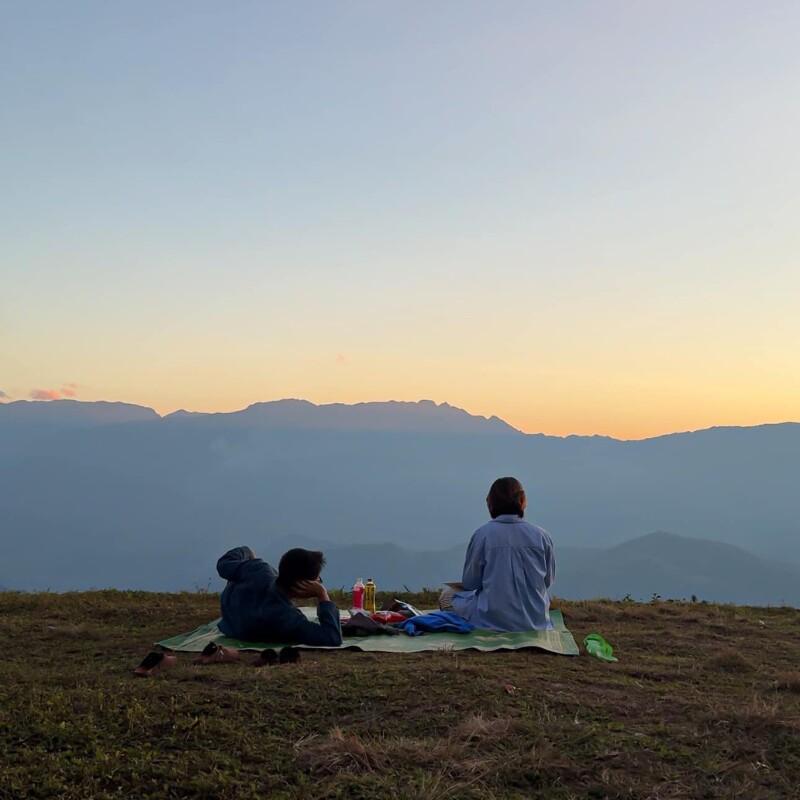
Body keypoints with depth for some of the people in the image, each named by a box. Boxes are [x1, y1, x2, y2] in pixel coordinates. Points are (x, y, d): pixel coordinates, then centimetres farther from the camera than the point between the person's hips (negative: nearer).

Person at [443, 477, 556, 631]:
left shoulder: (482, 535, -10)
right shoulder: (541, 535, -2)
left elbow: (469, 584, -1)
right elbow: (548, 580, 9)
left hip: (492, 621, -1)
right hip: (535, 623, 2)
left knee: (446, 596, 21)